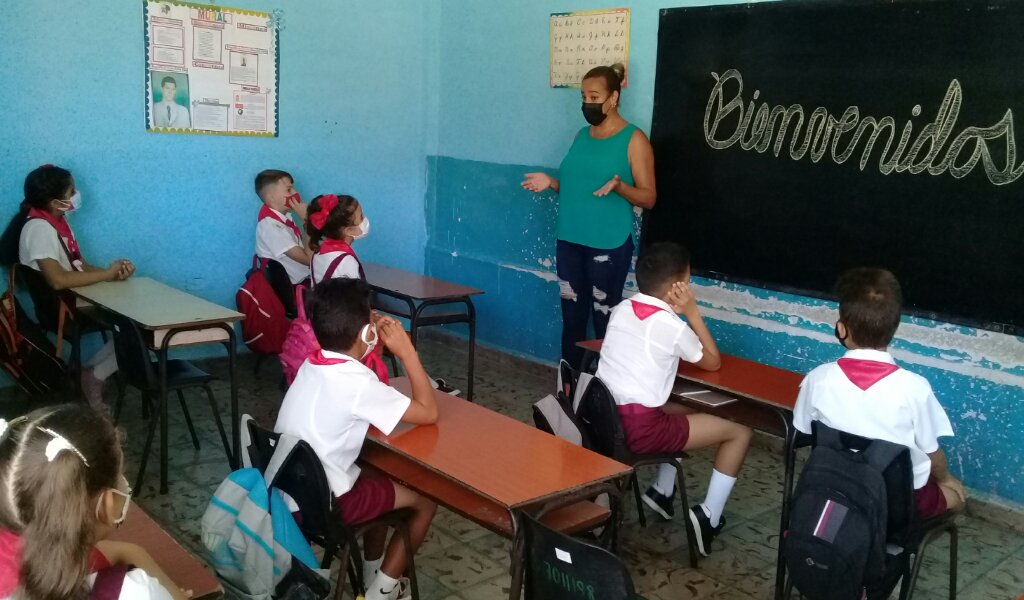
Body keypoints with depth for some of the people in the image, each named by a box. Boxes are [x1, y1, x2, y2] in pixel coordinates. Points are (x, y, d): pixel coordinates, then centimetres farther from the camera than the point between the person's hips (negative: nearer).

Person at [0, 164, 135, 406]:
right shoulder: (39, 228, -21)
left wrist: (113, 271, -9)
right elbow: (58, 280, -33)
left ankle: (93, 369, 5)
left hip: (76, 298, 9)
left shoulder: (57, 220, 9)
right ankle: (95, 376, 0)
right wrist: (108, 274, -22)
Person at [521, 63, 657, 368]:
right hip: (569, 241, 6)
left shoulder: (634, 139, -6)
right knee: (572, 317, 10)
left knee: (605, 320, -1)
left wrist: (618, 186, -25)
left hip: (608, 246, -6)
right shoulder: (582, 136, 13)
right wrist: (551, 182, 4)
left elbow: (648, 197, -7)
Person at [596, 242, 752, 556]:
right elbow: (713, 362, 6)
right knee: (740, 432, 6)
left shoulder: (621, 309, 8)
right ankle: (708, 516, 6)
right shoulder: (671, 326, -12)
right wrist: (691, 311, 4)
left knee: (683, 412, 34)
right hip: (639, 430, -8)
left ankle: (662, 491, 32)